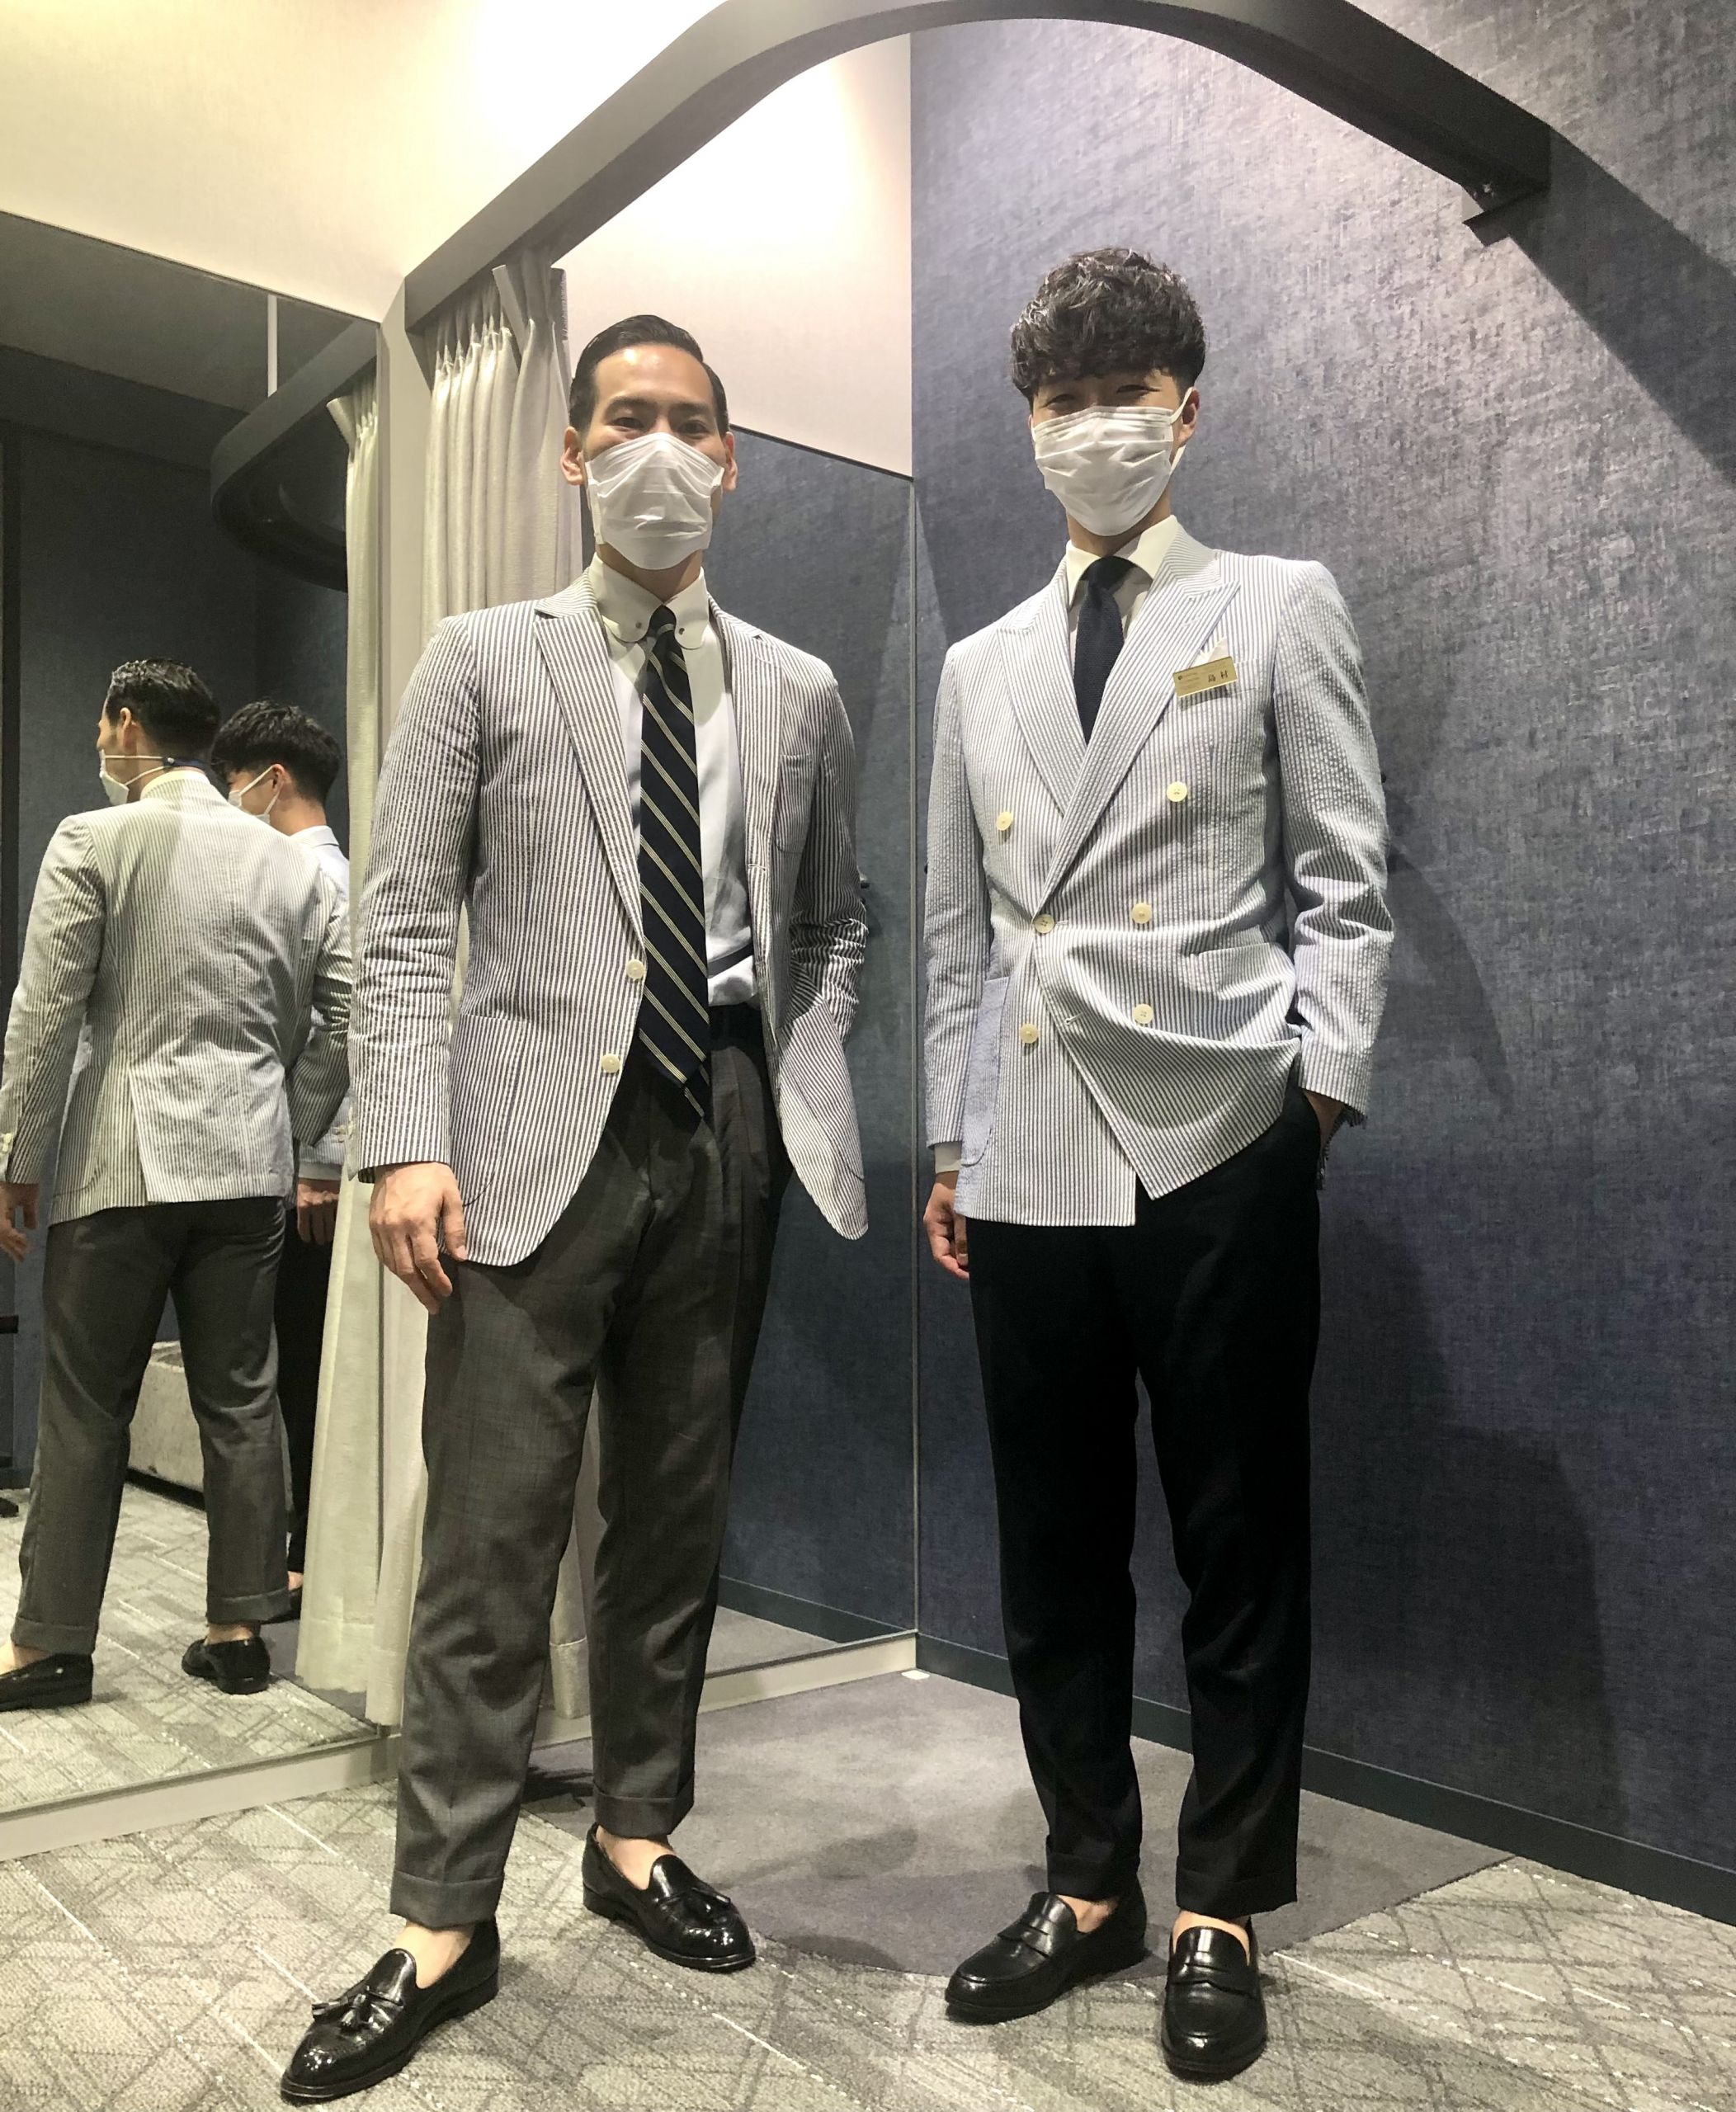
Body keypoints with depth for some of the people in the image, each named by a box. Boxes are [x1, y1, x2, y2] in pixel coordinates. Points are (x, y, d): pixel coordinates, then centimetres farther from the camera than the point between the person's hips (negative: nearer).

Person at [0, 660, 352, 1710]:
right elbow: (350, 1017, 6)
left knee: (86, 1412, 5)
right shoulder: (293, 864, 8)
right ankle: (241, 1630, 15)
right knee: (240, 1403, 9)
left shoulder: (94, 841, -4)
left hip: (122, 1162, -4)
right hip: (249, 1164, 4)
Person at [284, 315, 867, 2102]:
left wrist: (803, 1081, 3)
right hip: (541, 1143, -3)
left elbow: (836, 920, 19)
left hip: (727, 1146, 3)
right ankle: (445, 1920, 12)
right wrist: (407, 1143, -11)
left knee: (676, 1518, 12)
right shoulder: (481, 662, 6)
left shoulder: (798, 694, 14)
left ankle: (638, 1837, 28)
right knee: (492, 1536, -1)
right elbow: (404, 929, -1)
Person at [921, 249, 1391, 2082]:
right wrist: (948, 1142, 13)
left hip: (1216, 1145, -3)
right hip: (1031, 1163, 4)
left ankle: (1222, 1915, 22)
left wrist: (1323, 1076, -11)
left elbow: (1343, 883, 1)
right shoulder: (980, 670, 18)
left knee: (1238, 1551, 5)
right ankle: (1088, 1883, 28)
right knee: (1054, 1550, 11)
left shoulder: (1279, 611, 8)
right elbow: (958, 928, 17)